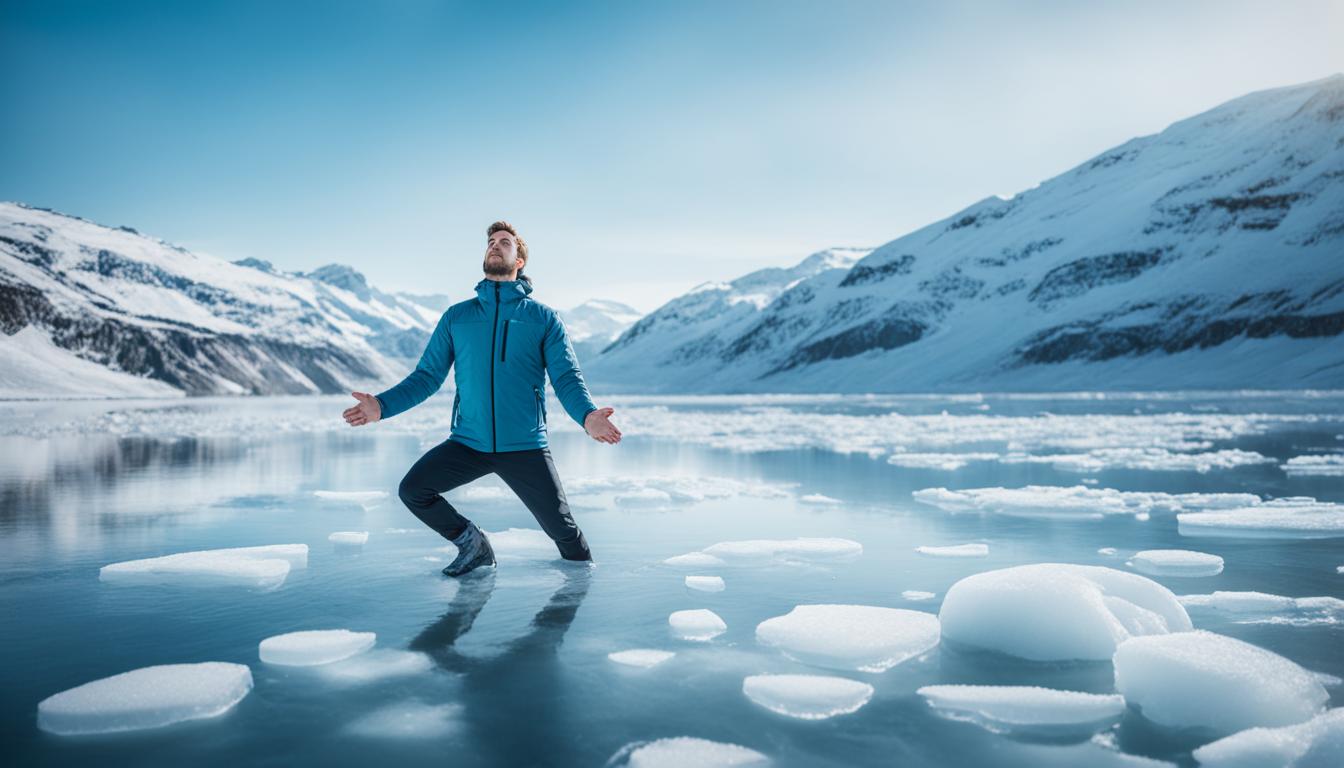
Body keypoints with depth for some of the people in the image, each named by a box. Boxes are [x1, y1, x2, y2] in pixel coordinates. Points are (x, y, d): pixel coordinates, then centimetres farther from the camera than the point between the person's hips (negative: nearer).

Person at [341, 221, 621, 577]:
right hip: (468, 443, 2)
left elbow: (567, 377, -3)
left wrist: (587, 415, -25)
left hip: (525, 447, -2)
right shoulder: (456, 316, 10)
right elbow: (427, 376, 10)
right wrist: (382, 405, -8)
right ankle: (471, 542, 10)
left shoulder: (544, 317, 4)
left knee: (562, 528, 0)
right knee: (412, 489, -16)